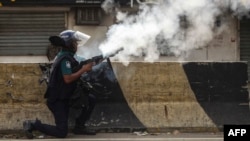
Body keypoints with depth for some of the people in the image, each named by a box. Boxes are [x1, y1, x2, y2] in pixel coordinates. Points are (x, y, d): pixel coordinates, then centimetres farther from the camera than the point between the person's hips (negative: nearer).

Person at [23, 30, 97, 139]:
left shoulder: (63, 55, 11)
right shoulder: (65, 58, -20)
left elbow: (71, 72, 15)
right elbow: (68, 78, -28)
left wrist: (84, 67, 1)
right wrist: (83, 70, -19)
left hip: (64, 97, 10)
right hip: (57, 100, -10)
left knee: (91, 101, 7)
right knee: (61, 133, -10)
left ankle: (79, 127, 14)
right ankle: (32, 124, 0)